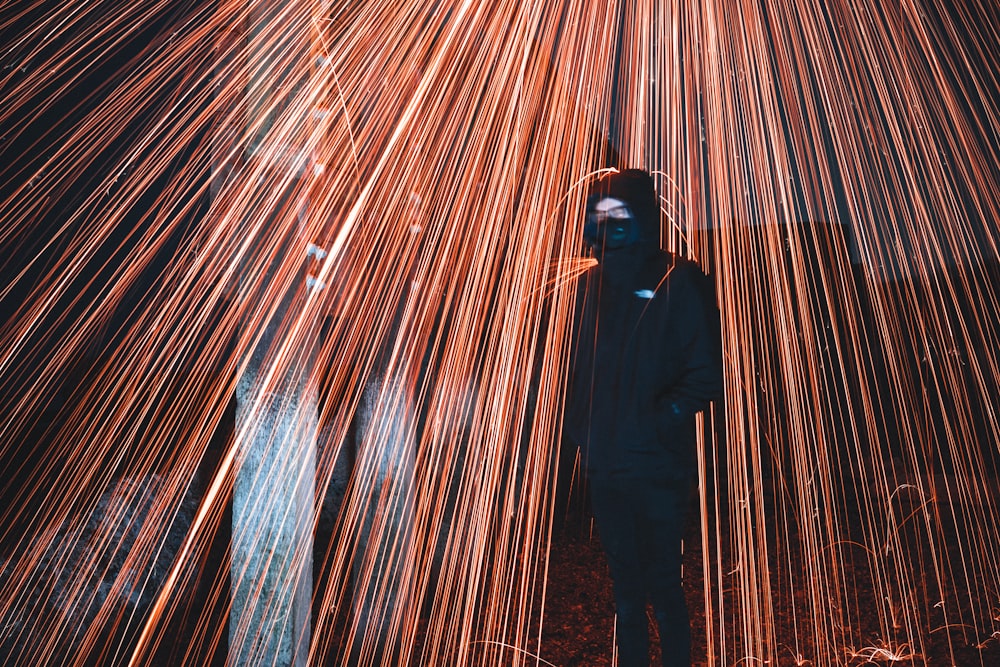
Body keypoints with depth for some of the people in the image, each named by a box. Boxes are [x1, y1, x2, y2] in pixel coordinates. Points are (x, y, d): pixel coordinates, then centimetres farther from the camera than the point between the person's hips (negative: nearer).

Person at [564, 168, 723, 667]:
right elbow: (580, 366, 14)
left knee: (663, 589, 2)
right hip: (604, 466, 5)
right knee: (626, 588, 17)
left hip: (657, 468, -5)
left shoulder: (679, 283, -6)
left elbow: (706, 374, -10)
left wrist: (660, 419, -18)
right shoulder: (593, 284, 9)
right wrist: (580, 426, 1)